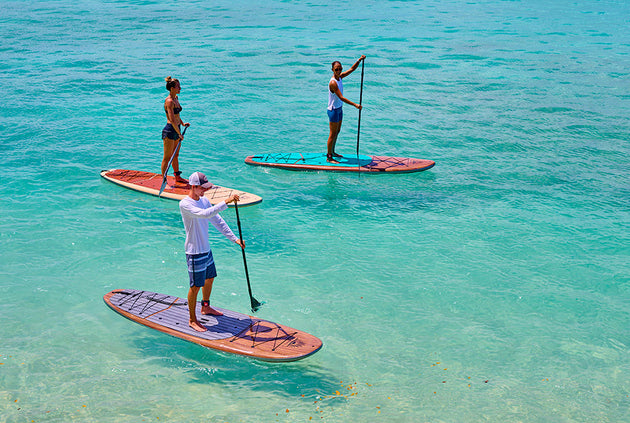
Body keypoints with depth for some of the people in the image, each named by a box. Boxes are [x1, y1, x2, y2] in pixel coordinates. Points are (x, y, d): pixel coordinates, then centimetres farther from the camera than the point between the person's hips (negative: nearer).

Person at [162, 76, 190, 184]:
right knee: (167, 157, -2)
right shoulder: (169, 101, -21)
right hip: (169, 131, -9)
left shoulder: (176, 98, 8)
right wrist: (180, 134, -22)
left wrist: (182, 123, 22)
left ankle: (177, 177, 33)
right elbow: (172, 120, -25)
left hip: (176, 129, 9)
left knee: (176, 155, 20)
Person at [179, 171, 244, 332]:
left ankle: (205, 307, 45)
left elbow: (217, 221, 10)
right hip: (195, 252, -9)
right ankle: (192, 320, 14)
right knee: (196, 286, 0)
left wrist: (235, 238, 6)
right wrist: (226, 202, -40)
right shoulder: (185, 204, -21)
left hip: (206, 249, 9)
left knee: (209, 278, 23)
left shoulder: (204, 200, 5)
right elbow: (206, 214, -37)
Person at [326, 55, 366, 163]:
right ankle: (329, 157, 5)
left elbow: (352, 69, 11)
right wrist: (355, 105, -29)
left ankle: (332, 152, 32)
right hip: (333, 110, -9)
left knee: (337, 131, 19)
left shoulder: (340, 77, 2)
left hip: (339, 108, 9)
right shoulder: (333, 82, -24)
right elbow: (341, 98, -28)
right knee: (333, 134, -3)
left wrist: (360, 60, -4)